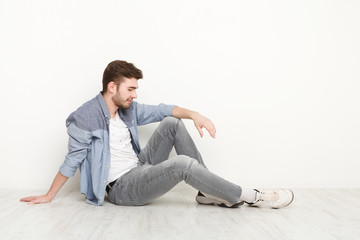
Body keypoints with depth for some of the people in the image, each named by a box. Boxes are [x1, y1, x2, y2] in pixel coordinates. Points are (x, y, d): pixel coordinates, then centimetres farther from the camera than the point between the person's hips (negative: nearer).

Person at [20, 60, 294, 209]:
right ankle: (250, 196, -15)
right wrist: (49, 196, 0)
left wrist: (193, 114, -10)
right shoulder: (85, 119, -16)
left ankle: (208, 192, -6)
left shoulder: (128, 109, 6)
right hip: (121, 187, -8)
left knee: (173, 124, -5)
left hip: (139, 168, 8)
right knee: (183, 164, -29)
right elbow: (72, 161, -7)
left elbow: (161, 110, 7)